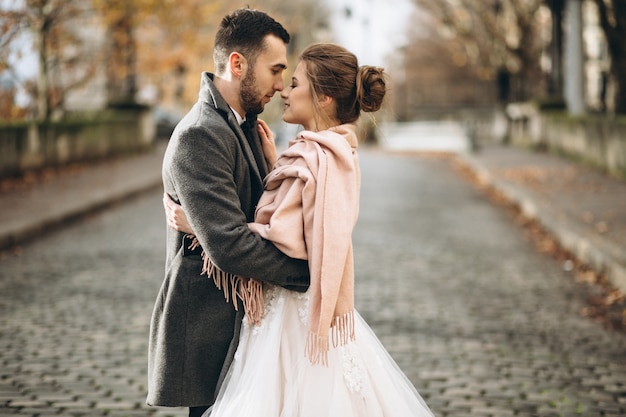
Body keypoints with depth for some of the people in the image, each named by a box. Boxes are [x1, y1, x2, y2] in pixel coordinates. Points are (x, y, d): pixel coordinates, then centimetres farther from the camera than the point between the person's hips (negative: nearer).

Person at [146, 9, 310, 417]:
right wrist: (311, 272, -17)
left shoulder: (243, 124, 12)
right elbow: (229, 245, -26)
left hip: (242, 318, 9)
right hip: (211, 331, -9)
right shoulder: (200, 135, -19)